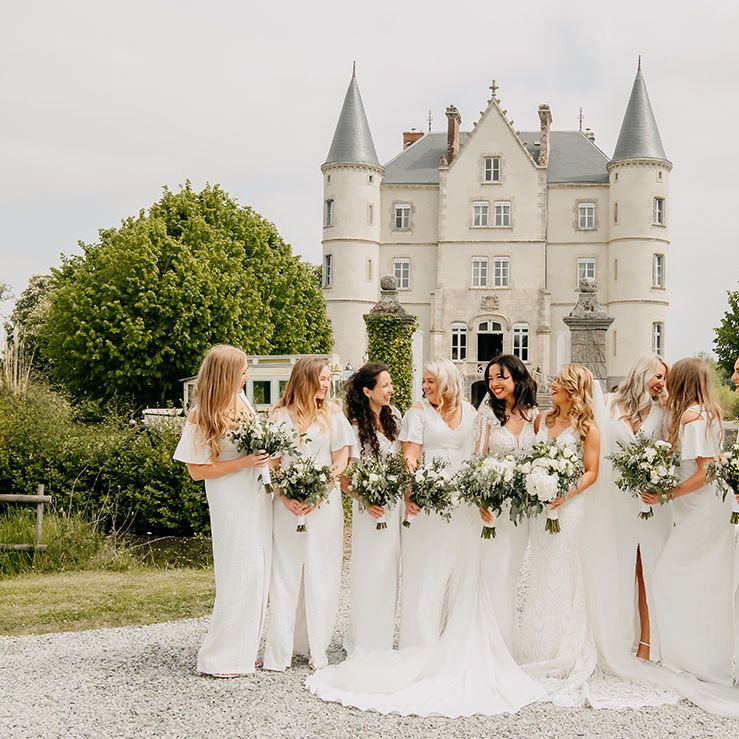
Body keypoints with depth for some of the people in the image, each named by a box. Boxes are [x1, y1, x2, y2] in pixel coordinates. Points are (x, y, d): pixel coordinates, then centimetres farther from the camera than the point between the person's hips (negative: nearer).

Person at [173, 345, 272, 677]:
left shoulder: (241, 399, 4)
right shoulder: (201, 417, -16)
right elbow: (197, 470, -13)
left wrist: (266, 454, 6)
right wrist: (242, 463, -19)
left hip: (259, 497, 7)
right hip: (232, 504, -7)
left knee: (257, 574, 11)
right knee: (240, 575, -6)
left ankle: (244, 649, 21)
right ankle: (219, 658, 4)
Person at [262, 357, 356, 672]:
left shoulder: (333, 414, 8)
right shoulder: (280, 416, 6)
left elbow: (341, 462, 4)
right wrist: (284, 497, -11)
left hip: (324, 503, 1)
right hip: (287, 505, 0)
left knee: (320, 575, 2)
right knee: (284, 575, 0)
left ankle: (316, 648, 9)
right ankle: (280, 651, 3)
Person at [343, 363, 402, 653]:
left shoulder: (394, 415, 5)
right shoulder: (355, 426, -13)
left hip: (396, 500, 6)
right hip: (370, 504, -6)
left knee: (390, 569, 11)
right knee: (369, 572, -3)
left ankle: (383, 638, 21)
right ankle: (364, 643, 8)